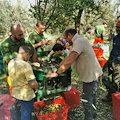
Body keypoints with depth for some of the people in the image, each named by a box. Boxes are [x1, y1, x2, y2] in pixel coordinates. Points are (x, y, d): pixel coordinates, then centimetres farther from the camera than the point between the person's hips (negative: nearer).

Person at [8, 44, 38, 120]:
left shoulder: (11, 63, -5)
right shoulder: (26, 65, -30)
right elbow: (33, 83, -28)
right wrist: (36, 87, -6)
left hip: (15, 93, 7)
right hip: (26, 95, -7)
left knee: (24, 112, 30)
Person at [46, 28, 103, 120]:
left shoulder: (80, 41, -25)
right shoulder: (75, 43, 10)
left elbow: (69, 61, -29)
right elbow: (67, 57, 12)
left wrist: (57, 73, -21)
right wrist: (57, 68, 9)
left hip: (92, 75, -11)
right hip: (89, 74, 11)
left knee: (87, 100, 3)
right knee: (91, 95, 28)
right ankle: (92, 112, 51)